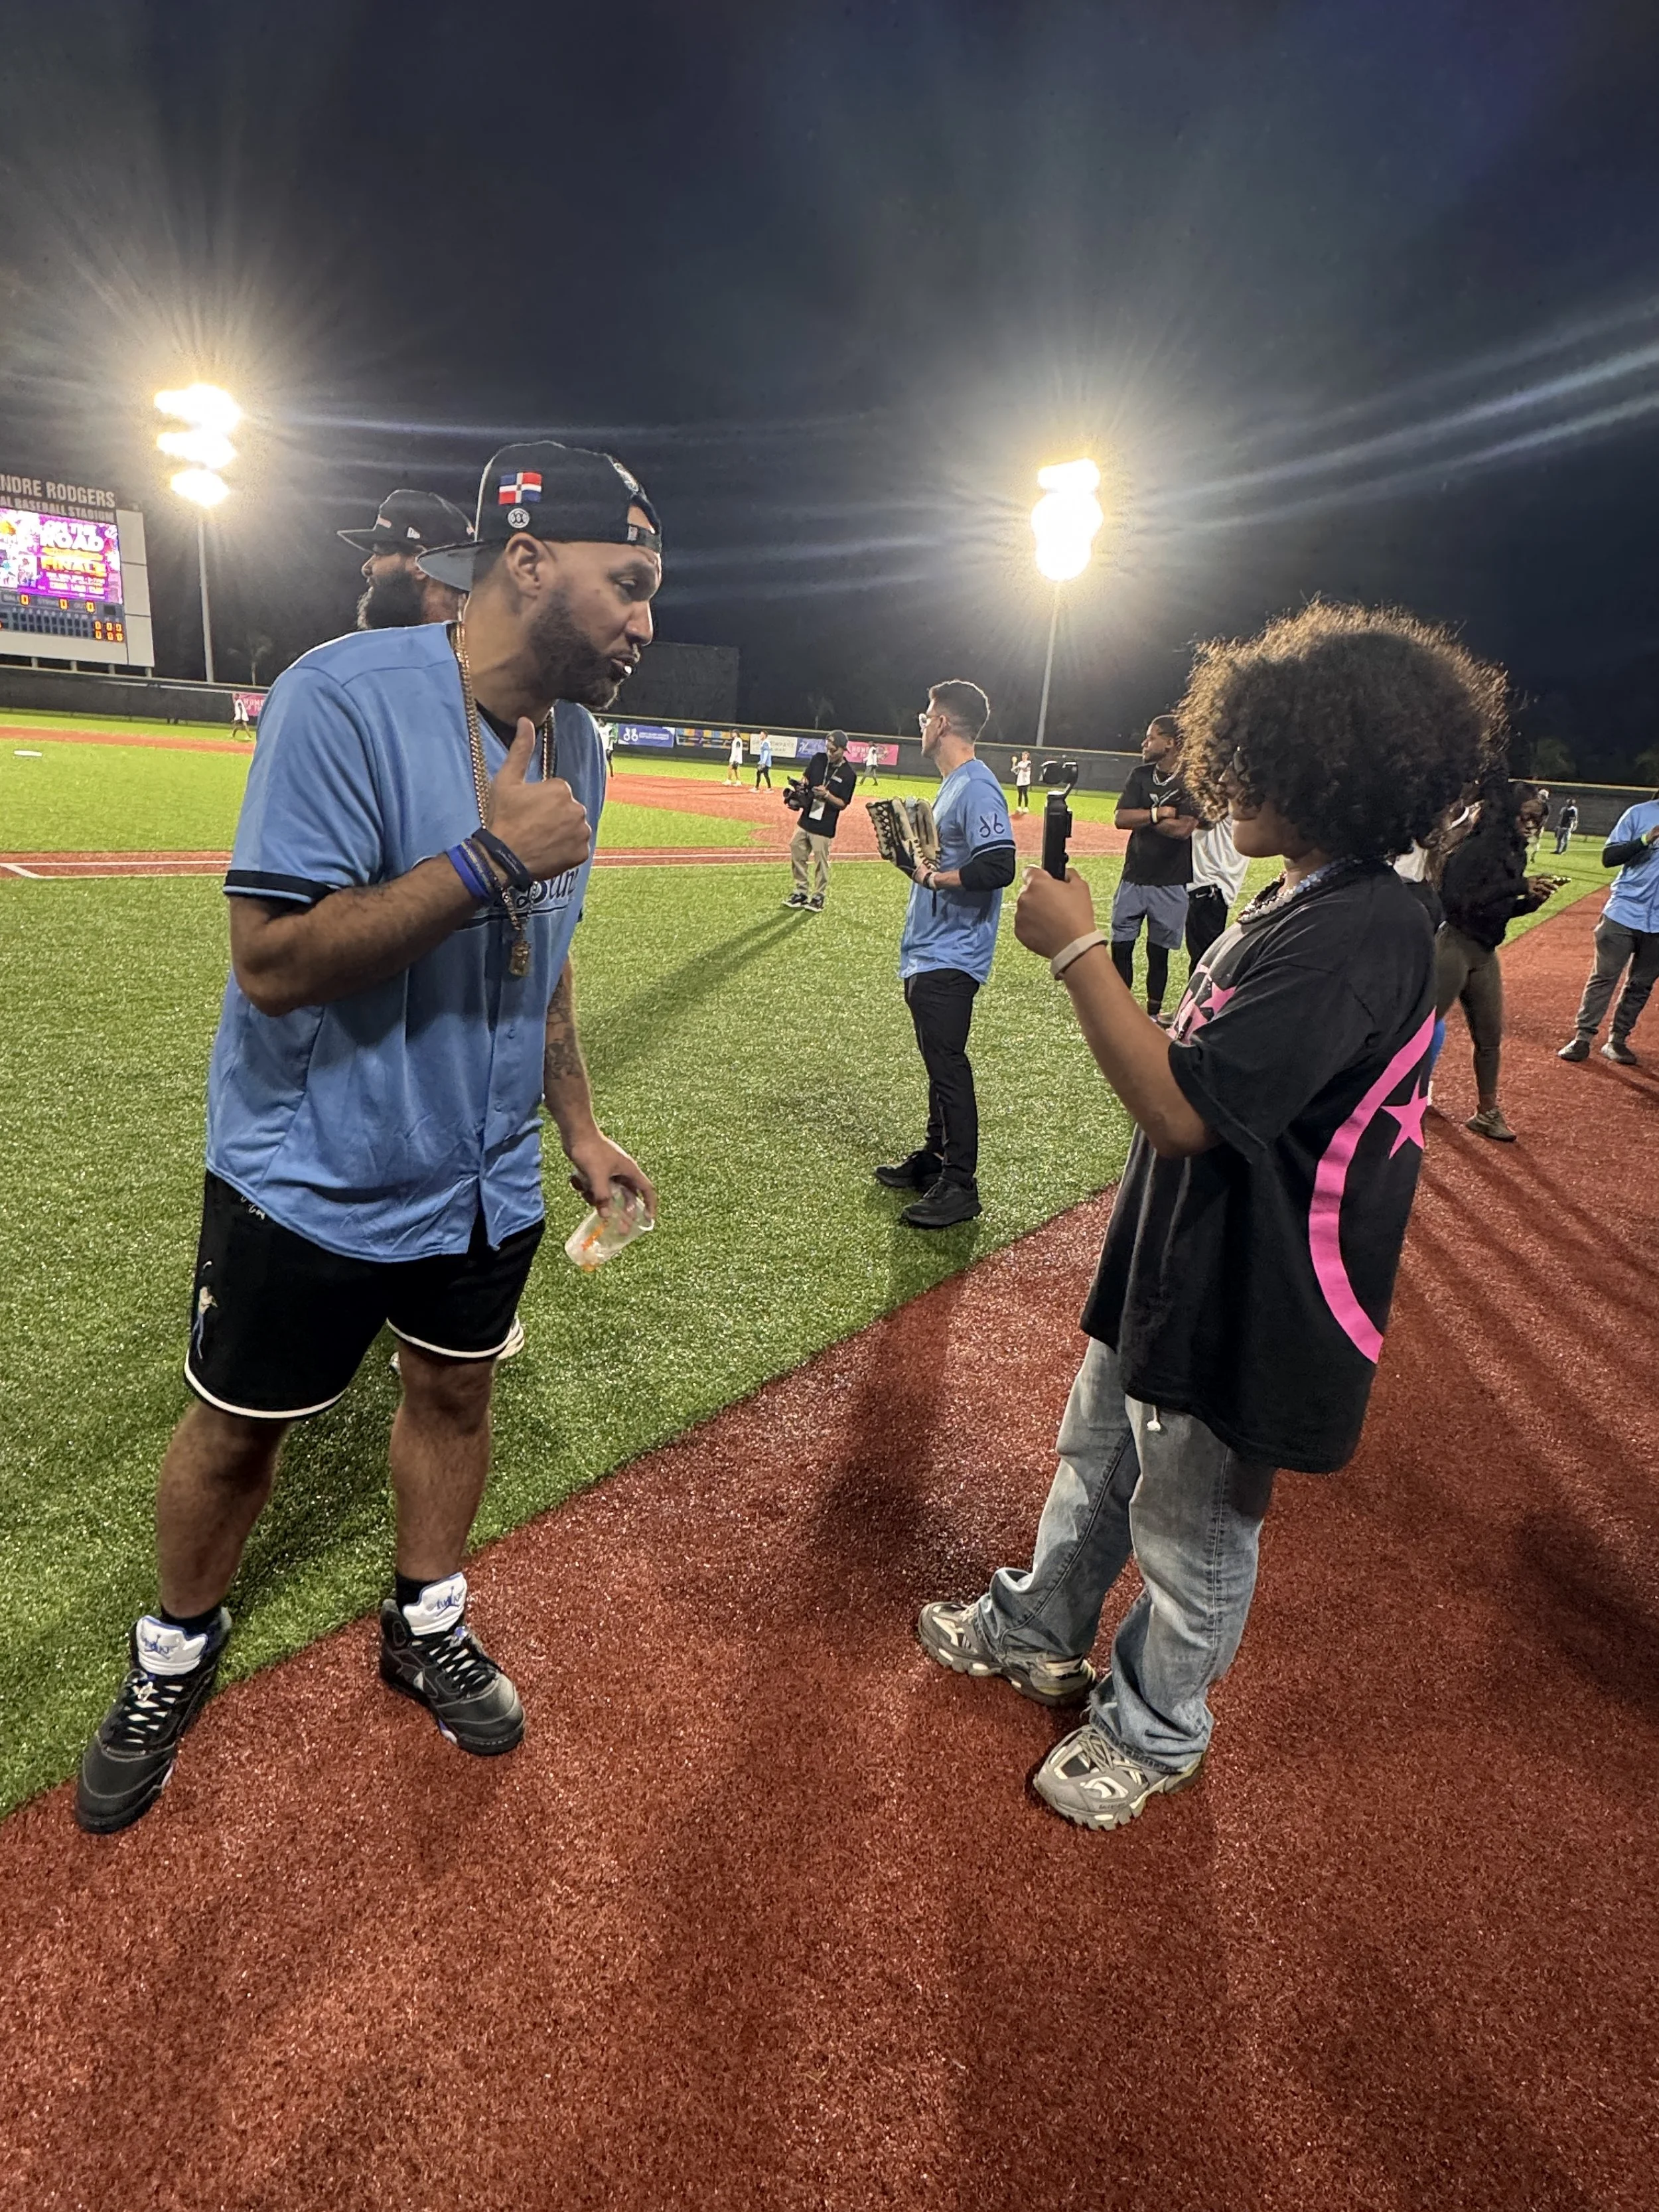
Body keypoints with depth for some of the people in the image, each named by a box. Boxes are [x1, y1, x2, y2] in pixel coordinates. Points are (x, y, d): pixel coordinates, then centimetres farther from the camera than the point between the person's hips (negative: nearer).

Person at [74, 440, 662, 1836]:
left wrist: (580, 1128, 11)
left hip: (487, 1180, 6)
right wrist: (490, 858, -30)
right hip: (310, 1181, -5)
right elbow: (273, 963, -26)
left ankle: (426, 1628, 44)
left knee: (457, 1396, 19)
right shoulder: (348, 698, -22)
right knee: (239, 1431, 13)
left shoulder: (577, 741, 1)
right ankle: (175, 1657, 42)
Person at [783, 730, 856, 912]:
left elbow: (842, 804, -9)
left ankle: (818, 897, 14)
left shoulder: (849, 774, -10)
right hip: (806, 818, 6)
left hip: (824, 825, -5)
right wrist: (801, 784, -7)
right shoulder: (818, 759, 3)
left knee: (821, 861, 0)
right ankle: (801, 892, 22)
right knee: (797, 853, 9)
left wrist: (827, 795, -26)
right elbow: (806, 778, 16)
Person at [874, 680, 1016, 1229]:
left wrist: (933, 878, -18)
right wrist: (917, 859, 8)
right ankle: (934, 1156, 29)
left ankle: (959, 1184, -1)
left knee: (948, 1063, -8)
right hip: (927, 953, 11)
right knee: (937, 1059, 17)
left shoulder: (977, 787, -15)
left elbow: (998, 867, -27)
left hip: (950, 957, -11)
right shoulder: (952, 784, 17)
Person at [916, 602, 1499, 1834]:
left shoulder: (1361, 932, -27)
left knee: (1192, 1528, 13)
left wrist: (1077, 949, -27)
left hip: (1248, 1305, -10)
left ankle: (1154, 1731, 39)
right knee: (1099, 1463, 26)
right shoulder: (1304, 902, 5)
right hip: (1177, 1263, 10)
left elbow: (1182, 1109, -32)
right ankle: (1041, 1634, 50)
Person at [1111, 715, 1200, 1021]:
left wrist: (1141, 818, -10)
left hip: (1171, 883, -4)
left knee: (1158, 951, 5)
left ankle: (1153, 1013, 17)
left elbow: (1183, 829, -19)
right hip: (1133, 877, 4)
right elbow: (1121, 819, -6)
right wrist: (1159, 814, -17)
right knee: (1120, 945, 4)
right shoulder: (1140, 775, 6)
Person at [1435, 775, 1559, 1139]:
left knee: (1490, 1038, 14)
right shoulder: (1478, 846, -15)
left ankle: (1487, 1113, 27)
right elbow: (1458, 900, -26)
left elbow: (1499, 909, 15)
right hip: (1454, 945, -9)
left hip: (1485, 952, 9)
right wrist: (1519, 885, -24)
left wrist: (1532, 900, -2)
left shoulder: (1516, 852, 10)